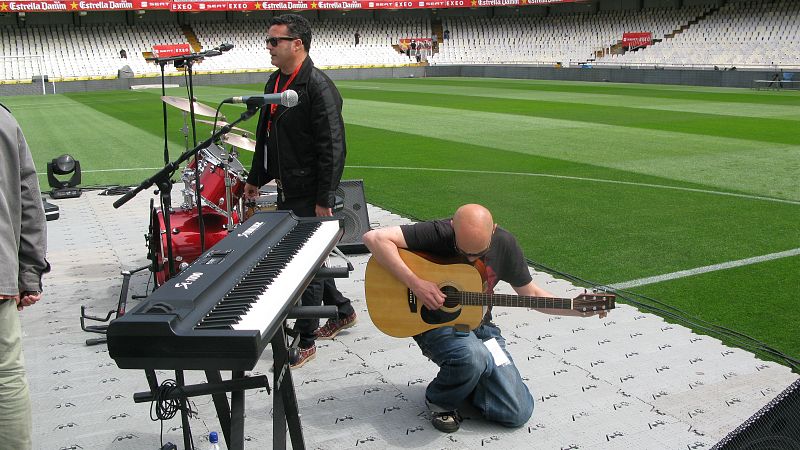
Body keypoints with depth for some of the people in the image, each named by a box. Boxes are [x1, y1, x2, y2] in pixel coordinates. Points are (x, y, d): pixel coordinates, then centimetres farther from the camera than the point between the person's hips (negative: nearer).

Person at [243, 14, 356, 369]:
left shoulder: (318, 87, -18)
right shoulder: (274, 82, 10)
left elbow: (332, 148, -21)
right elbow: (266, 136, 20)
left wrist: (324, 200, -23)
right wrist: (255, 179, 22)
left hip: (311, 195, -9)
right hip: (286, 191, 9)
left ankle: (305, 342, 12)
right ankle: (342, 311, 38)